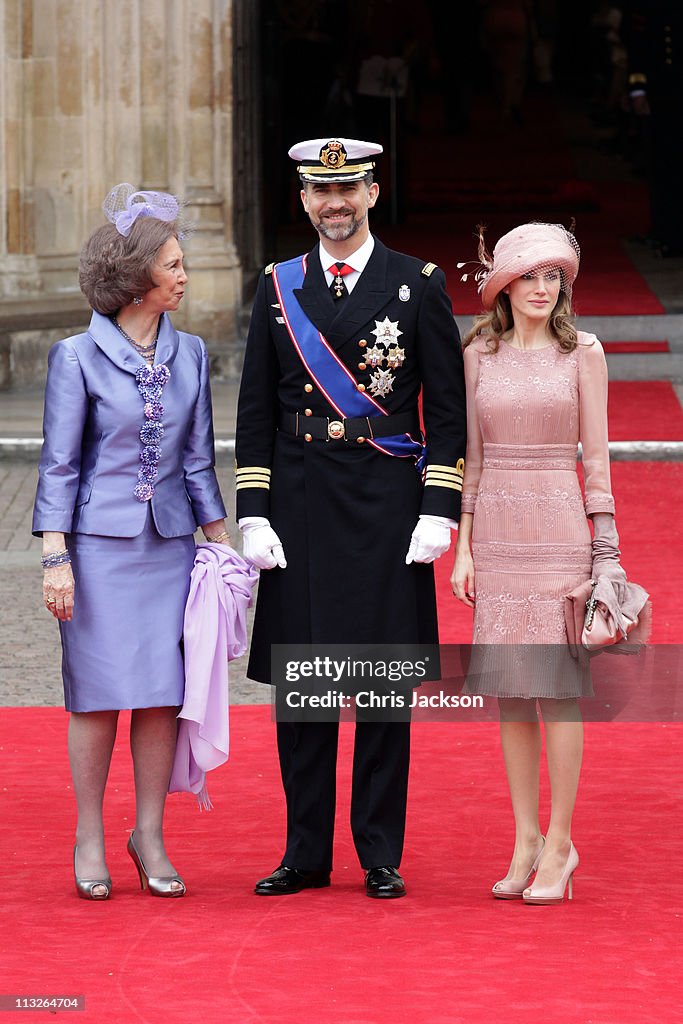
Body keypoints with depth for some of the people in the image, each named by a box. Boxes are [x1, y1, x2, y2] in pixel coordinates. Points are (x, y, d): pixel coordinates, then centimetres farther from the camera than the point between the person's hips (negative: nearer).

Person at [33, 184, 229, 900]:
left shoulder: (188, 354, 7)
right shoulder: (78, 357, -5)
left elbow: (197, 458, 13)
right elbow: (59, 464, -5)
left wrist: (222, 542, 11)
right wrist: (55, 558, -9)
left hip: (170, 546, 4)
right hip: (99, 545, -4)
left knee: (161, 694, 3)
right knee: (100, 692, -1)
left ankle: (150, 838, 12)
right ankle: (89, 841, 10)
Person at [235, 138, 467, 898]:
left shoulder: (419, 286, 2)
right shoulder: (279, 288, 9)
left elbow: (448, 411, 2)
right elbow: (255, 414, 9)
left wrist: (439, 513, -6)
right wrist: (254, 518, 1)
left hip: (387, 512, -2)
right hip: (301, 509, 2)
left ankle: (381, 856, 8)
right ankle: (306, 853, 12)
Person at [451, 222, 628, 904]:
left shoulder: (582, 354, 1)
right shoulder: (479, 354, 8)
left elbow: (597, 456, 1)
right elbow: (470, 457, 10)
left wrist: (606, 548, -3)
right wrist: (463, 547, 5)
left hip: (558, 527, -3)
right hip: (497, 532, 3)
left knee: (557, 685, -5)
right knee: (509, 689, 4)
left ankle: (559, 844, 0)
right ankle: (525, 840, 12)